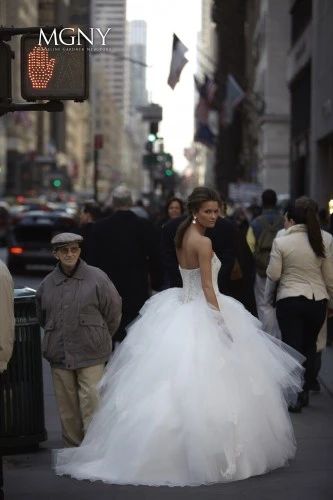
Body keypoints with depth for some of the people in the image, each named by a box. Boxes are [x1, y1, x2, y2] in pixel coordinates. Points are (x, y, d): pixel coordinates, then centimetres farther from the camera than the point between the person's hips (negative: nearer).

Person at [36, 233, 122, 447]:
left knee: (92, 404, -8)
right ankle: (74, 447, 19)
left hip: (90, 355, -3)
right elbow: (42, 317, 21)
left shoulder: (97, 278, -5)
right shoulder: (47, 284, 5)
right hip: (60, 356, 3)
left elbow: (114, 311, 3)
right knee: (67, 406, 8)